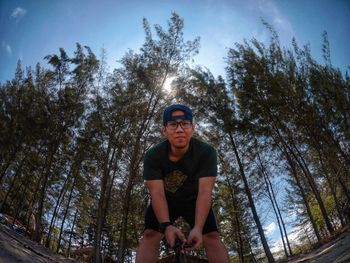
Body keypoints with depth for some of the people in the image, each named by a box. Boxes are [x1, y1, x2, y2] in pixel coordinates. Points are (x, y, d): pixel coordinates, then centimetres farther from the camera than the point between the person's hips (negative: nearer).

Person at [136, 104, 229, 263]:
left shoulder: (207, 152, -28)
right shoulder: (153, 156, -26)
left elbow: (204, 192, -32)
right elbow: (157, 193, -30)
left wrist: (198, 228, -43)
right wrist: (166, 225, -45)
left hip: (194, 200, 1)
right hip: (165, 201, 0)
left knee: (212, 236, -15)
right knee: (150, 235, -18)